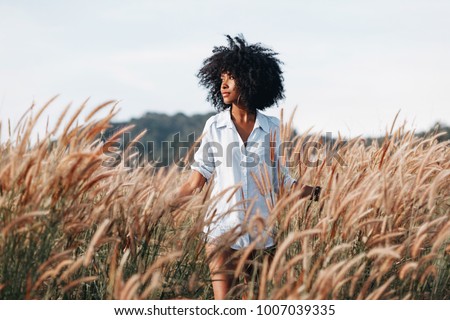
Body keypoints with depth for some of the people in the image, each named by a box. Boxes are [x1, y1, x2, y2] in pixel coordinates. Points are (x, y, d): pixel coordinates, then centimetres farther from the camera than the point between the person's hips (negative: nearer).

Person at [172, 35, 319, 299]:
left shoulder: (273, 128, 3)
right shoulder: (215, 126, 3)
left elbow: (282, 183, 6)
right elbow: (195, 184, 3)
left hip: (261, 234, 1)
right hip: (223, 230, -1)